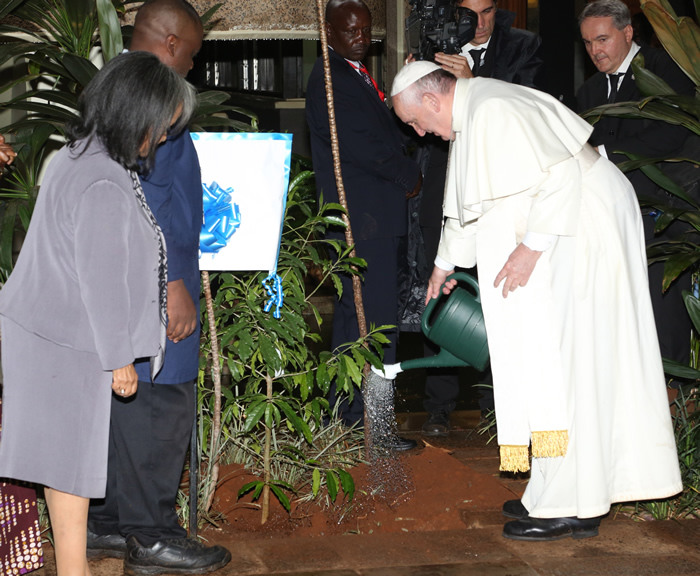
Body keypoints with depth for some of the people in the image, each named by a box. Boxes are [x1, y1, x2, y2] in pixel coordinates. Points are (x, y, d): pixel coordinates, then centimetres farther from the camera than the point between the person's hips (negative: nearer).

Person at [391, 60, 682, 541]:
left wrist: (531, 246, -24)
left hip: (587, 228, -10)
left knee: (561, 363, -9)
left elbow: (560, 174, -26)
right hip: (563, 236, 10)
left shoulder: (495, 111, -19)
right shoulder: (471, 114, 15)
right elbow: (469, 204, 29)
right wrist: (446, 262, 39)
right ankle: (554, 493, 17)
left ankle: (568, 507, -4)